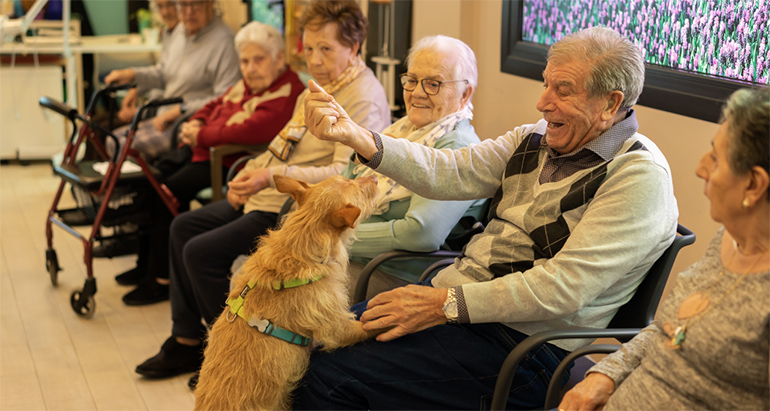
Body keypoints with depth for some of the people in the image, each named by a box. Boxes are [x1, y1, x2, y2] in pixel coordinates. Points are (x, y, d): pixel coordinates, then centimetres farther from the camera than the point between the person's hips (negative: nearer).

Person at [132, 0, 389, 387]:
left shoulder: (364, 99, -19)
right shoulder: (322, 85, 13)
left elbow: (345, 173, -29)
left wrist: (273, 176, -32)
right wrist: (253, 170, 6)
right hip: (270, 196, 11)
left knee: (201, 252, -17)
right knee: (183, 226, 13)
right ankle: (186, 341, 18)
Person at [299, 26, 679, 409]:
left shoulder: (641, 177, -15)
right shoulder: (537, 138, 10)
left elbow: (563, 288, -22)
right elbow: (451, 172, -1)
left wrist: (447, 305, -21)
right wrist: (354, 135, -15)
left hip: (521, 343, -8)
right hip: (455, 295, 8)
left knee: (328, 374, -17)